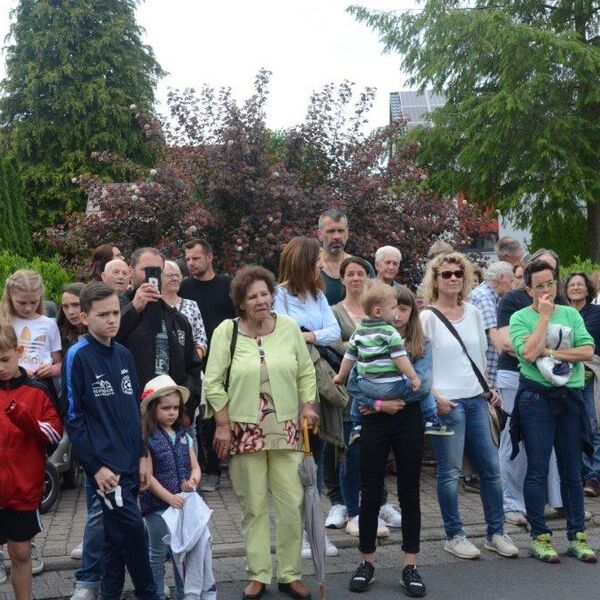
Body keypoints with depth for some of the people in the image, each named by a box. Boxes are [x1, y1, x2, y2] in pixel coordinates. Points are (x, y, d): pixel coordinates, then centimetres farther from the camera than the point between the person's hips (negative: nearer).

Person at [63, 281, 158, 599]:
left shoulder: (123, 354, 9)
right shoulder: (78, 356, -9)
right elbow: (73, 417, -10)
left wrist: (142, 455, 12)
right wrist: (95, 465, -12)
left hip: (130, 463, 6)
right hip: (105, 465, -6)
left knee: (118, 536, 12)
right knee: (133, 531, -5)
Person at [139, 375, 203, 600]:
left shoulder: (184, 437, 7)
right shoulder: (147, 439, -11)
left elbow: (195, 466, 9)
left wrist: (193, 480, -13)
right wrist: (169, 497, -19)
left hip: (183, 502, 5)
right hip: (157, 505, -5)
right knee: (159, 553, 6)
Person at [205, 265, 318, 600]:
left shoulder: (289, 327, 3)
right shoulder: (226, 331, -4)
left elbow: (306, 374, 10)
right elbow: (214, 383, -2)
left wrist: (307, 406, -1)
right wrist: (222, 425, -6)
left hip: (286, 429, 2)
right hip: (244, 431, -2)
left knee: (293, 504, 3)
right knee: (254, 507, 6)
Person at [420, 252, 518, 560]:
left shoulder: (473, 312, 11)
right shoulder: (427, 317, -6)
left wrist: (489, 388, 13)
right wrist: (434, 398, -15)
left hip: (477, 400, 6)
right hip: (446, 403, -6)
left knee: (491, 468, 8)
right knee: (450, 472, 0)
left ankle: (496, 533, 21)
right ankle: (454, 536, 14)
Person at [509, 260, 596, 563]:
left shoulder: (571, 314, 8)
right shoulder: (520, 318, -1)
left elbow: (588, 351, -4)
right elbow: (529, 354, -17)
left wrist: (550, 352, -12)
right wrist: (545, 316, -11)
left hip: (570, 396, 3)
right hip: (536, 397, -3)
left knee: (572, 470, 9)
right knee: (538, 470, 0)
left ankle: (577, 537, 19)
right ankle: (539, 537, 10)